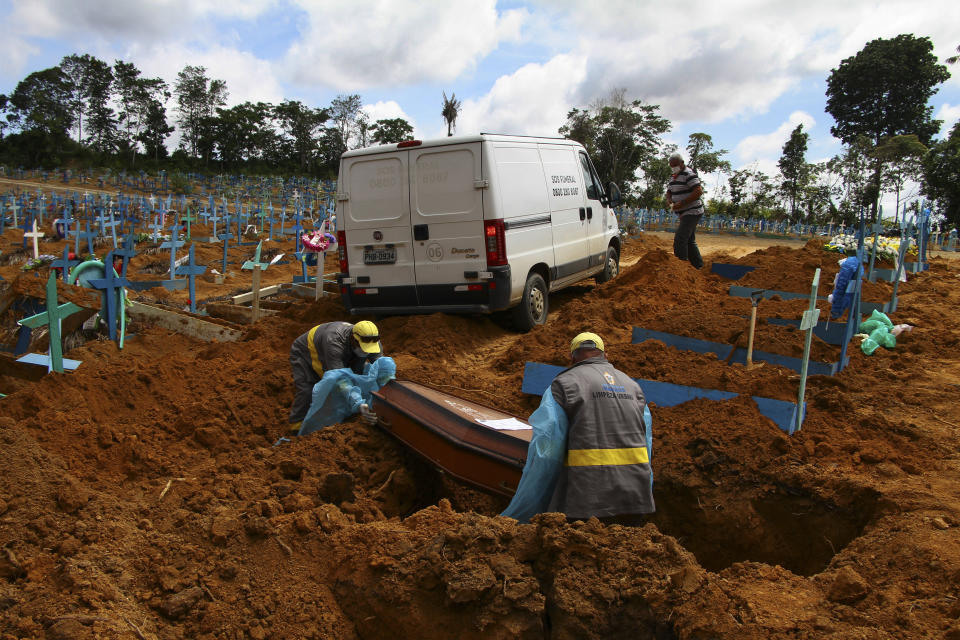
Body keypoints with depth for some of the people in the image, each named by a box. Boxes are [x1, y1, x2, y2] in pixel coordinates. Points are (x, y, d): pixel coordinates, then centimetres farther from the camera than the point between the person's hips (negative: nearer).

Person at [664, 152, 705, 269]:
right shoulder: (673, 176, 13)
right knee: (690, 241, 15)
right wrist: (669, 200, -5)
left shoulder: (688, 174, -15)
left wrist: (682, 203, -26)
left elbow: (699, 191, -23)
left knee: (680, 239, -19)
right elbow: (669, 191, 19)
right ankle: (698, 266, 23)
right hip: (684, 214, 10)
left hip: (692, 212, -10)